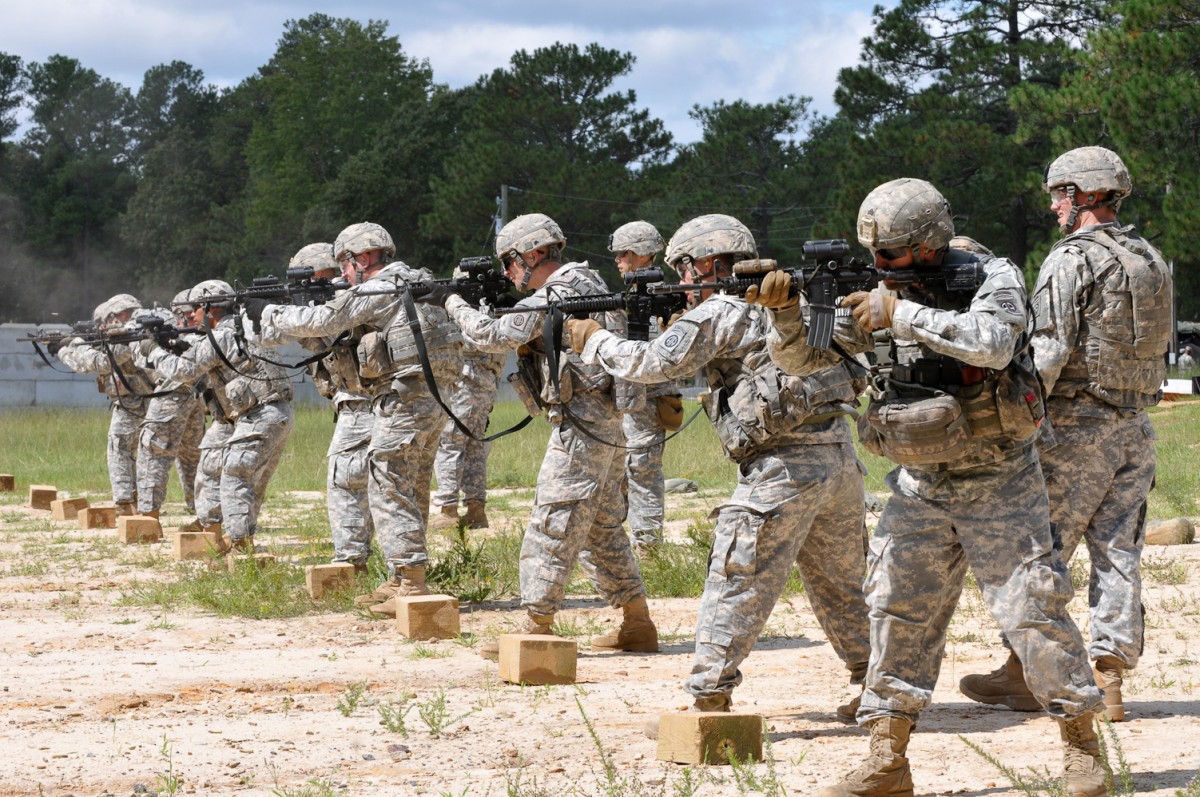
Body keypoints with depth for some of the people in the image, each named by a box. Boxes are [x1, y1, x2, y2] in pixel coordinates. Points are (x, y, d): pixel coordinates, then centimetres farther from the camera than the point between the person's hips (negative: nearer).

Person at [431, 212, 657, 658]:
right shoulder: (587, 283, 16)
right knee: (602, 529, 15)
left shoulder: (553, 295, -13)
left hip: (581, 426, -10)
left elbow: (492, 337, -15)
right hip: (604, 422, 10)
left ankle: (536, 628, -7)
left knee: (552, 527, -7)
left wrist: (452, 302, -2)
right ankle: (637, 625, 18)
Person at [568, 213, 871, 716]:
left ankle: (708, 699, -5)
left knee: (737, 583, -4)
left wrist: (593, 340, 6)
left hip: (784, 466, -8)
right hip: (839, 456, 8)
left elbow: (656, 363, -9)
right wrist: (679, 322, 18)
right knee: (840, 581, 19)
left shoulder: (721, 312, -5)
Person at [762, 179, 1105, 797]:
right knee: (896, 610, 0)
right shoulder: (878, 293, 1)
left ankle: (1082, 744, 10)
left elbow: (993, 343, -32)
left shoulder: (993, 278, -11)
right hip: (920, 485, 4)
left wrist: (901, 314, -30)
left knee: (1030, 607, -4)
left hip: (996, 482, -4)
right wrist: (785, 312, -20)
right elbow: (798, 357, 1)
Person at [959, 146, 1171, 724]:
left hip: (1077, 424, -7)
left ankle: (1023, 673, 8)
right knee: (1118, 551, 6)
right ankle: (1109, 675, 3)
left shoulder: (1071, 260, -12)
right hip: (1135, 427, 7)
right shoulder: (1151, 260, 12)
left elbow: (1050, 351, -17)